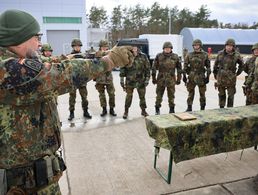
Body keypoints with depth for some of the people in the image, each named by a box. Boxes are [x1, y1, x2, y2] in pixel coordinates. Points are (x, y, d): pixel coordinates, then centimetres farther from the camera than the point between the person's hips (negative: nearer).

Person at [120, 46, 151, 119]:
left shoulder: (143, 56, -2)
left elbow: (147, 68, 3)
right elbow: (122, 69, 1)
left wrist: (147, 79, -2)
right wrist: (122, 80, -3)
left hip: (141, 81, 1)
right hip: (130, 81, -1)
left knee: (142, 97, 10)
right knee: (129, 97, 3)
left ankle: (143, 111, 27)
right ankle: (126, 111, 18)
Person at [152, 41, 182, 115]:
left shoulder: (175, 57, 2)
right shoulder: (159, 56, -1)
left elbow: (179, 68, 8)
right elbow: (154, 68, 2)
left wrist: (178, 79, 6)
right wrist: (153, 78, 0)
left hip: (171, 79, 1)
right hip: (161, 79, 0)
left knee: (171, 96, 8)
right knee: (159, 95, 7)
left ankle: (172, 110, 22)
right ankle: (157, 110, 21)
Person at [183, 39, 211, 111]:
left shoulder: (205, 55, 0)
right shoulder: (189, 55, 4)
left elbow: (208, 66, 1)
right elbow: (185, 65, 6)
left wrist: (207, 76, -4)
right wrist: (184, 75, 0)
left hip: (201, 77, -1)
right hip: (191, 77, 1)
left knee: (202, 94, 6)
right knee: (190, 93, 7)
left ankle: (202, 108, 17)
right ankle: (189, 107, 16)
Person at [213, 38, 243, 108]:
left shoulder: (236, 55, -4)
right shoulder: (220, 53, -1)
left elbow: (241, 65, 12)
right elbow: (216, 64, 13)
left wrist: (237, 73, 9)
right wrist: (215, 73, 13)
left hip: (231, 79, -2)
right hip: (221, 78, 2)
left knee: (231, 95, 3)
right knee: (221, 94, 12)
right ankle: (221, 108, 24)